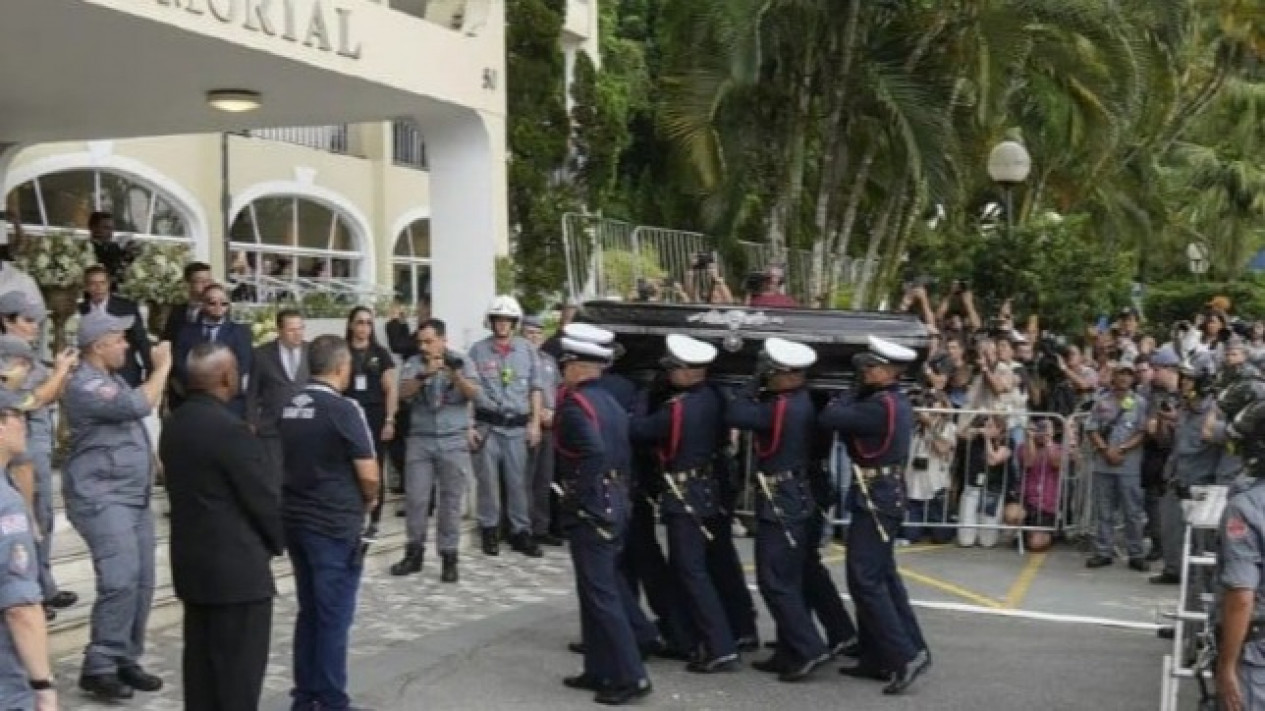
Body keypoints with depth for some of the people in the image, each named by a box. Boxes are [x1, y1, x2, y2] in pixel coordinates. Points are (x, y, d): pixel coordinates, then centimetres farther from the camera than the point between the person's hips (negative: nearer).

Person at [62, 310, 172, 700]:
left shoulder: (112, 378, 17)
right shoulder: (85, 385, -16)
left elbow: (143, 404, 32)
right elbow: (139, 404, -24)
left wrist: (159, 369, 17)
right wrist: (162, 367, -11)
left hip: (133, 498, 10)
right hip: (102, 499, -10)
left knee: (141, 583, 7)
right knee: (120, 582, -18)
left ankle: (125, 661, 15)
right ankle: (99, 667, -11)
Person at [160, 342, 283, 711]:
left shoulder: (174, 424, 7)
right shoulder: (230, 428, -20)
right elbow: (265, 496, -16)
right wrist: (276, 542, 4)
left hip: (192, 561, 9)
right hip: (237, 566, -9)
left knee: (202, 659, 14)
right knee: (239, 668, 0)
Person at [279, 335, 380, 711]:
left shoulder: (288, 408, 6)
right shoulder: (343, 409, -15)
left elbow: (284, 462, 14)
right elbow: (368, 473, -15)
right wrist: (369, 500, 4)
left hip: (295, 519, 7)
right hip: (334, 525, -7)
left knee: (309, 612, 16)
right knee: (334, 616, 1)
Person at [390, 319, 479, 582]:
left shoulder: (461, 362, 1)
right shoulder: (413, 364, 3)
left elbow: (473, 394, -11)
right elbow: (404, 393, -11)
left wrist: (456, 374, -29)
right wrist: (424, 374, -27)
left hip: (453, 441, -1)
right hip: (420, 439, 1)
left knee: (451, 500, 2)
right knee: (416, 498, 3)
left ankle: (449, 556, 9)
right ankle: (414, 553, 15)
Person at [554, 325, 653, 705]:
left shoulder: (575, 404, -15)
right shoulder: (611, 402, 12)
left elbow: (594, 452, -30)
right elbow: (624, 454, 14)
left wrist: (578, 496, -20)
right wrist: (615, 491, 15)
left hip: (589, 511, -9)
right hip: (614, 505, 9)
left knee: (601, 596, -3)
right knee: (596, 592, 16)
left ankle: (630, 676, -1)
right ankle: (598, 671, 22)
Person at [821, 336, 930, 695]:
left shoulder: (881, 406, -20)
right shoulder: (896, 402, 11)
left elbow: (830, 418, -22)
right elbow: (852, 425, 13)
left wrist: (850, 395, -7)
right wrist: (859, 395, 1)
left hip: (875, 500, -10)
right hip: (885, 496, 11)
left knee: (865, 580, -8)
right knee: (882, 578, 13)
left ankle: (905, 656, -9)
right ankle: (878, 658, 20)